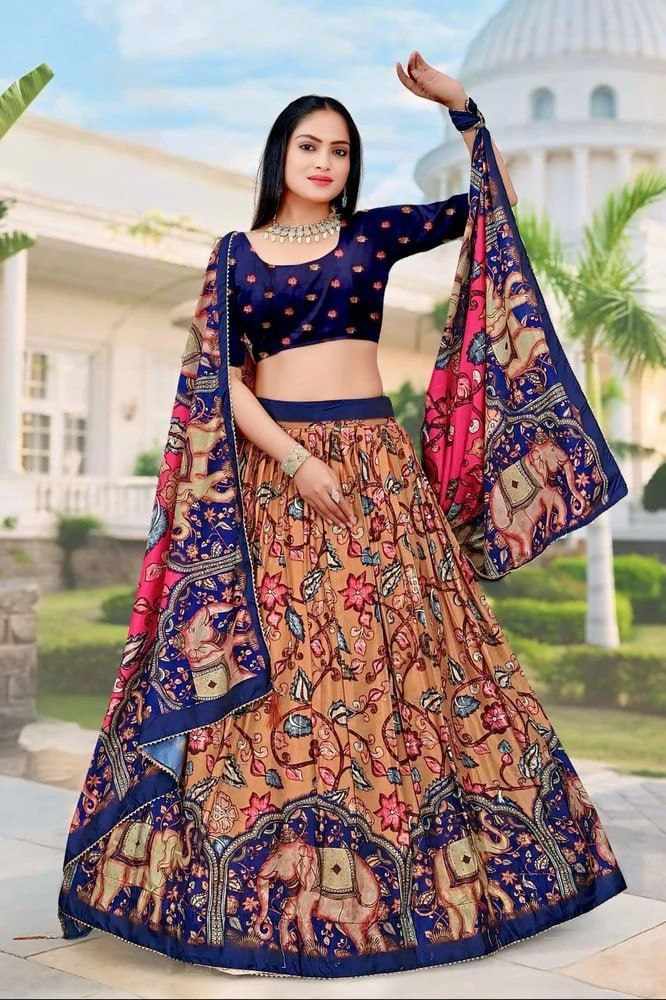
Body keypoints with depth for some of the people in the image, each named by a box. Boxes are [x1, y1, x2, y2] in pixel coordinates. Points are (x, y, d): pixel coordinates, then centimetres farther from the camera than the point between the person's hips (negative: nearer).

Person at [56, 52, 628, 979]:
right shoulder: (235, 254, 8)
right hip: (268, 470, -1)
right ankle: (261, 881, 8)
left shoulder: (374, 232, 11)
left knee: (391, 653, 0)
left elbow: (493, 205, 12)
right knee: (272, 660, -3)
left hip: (374, 466, 1)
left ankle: (397, 868, 12)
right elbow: (218, 378, -1)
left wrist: (459, 106, 1)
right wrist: (293, 459, -13)